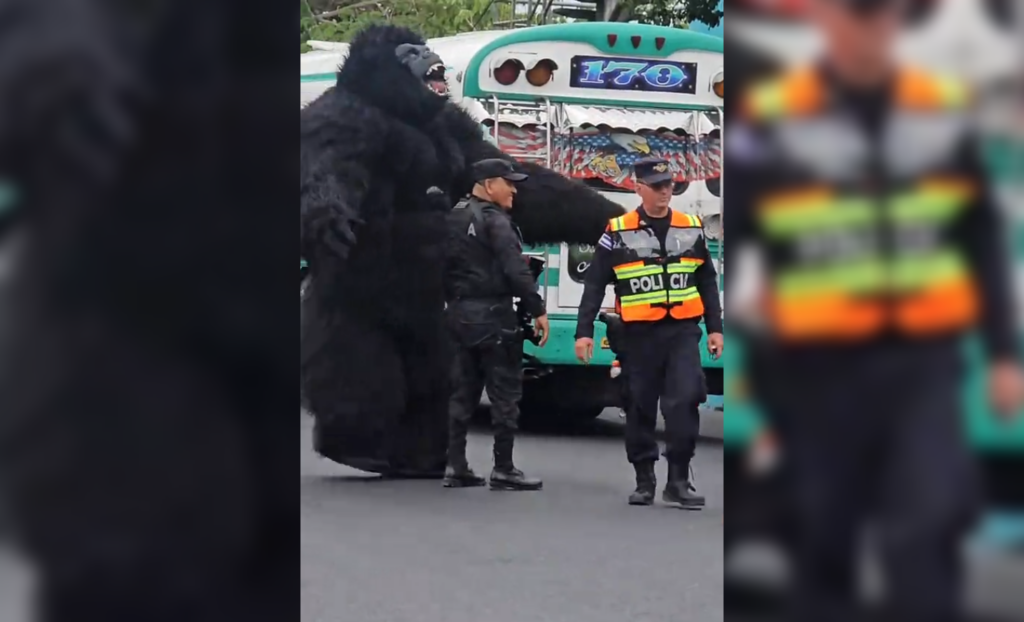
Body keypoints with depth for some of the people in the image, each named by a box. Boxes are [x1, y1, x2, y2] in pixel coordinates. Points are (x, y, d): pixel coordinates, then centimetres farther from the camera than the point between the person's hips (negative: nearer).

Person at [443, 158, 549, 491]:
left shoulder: (455, 218, 13)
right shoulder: (494, 221, -14)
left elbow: (446, 265, 17)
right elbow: (515, 270, -21)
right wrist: (538, 310, -19)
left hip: (460, 313, 9)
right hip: (492, 314, -9)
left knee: (463, 392, 12)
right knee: (504, 393, -3)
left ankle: (456, 466, 11)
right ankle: (503, 470, -2)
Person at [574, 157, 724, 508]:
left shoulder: (691, 229, 8)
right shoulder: (618, 232, -1)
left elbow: (707, 282, 15)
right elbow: (594, 284, 0)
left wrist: (715, 328, 10)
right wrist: (584, 331, -6)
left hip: (683, 332, 1)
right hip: (639, 334, -1)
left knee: (684, 401, -10)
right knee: (641, 407, 5)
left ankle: (679, 480, -3)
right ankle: (644, 481, 16)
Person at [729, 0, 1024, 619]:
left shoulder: (944, 110, 4)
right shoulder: (771, 119, -6)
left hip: (922, 358, 1)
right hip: (819, 364, -1)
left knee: (931, 522, -13)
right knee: (825, 537, 10)